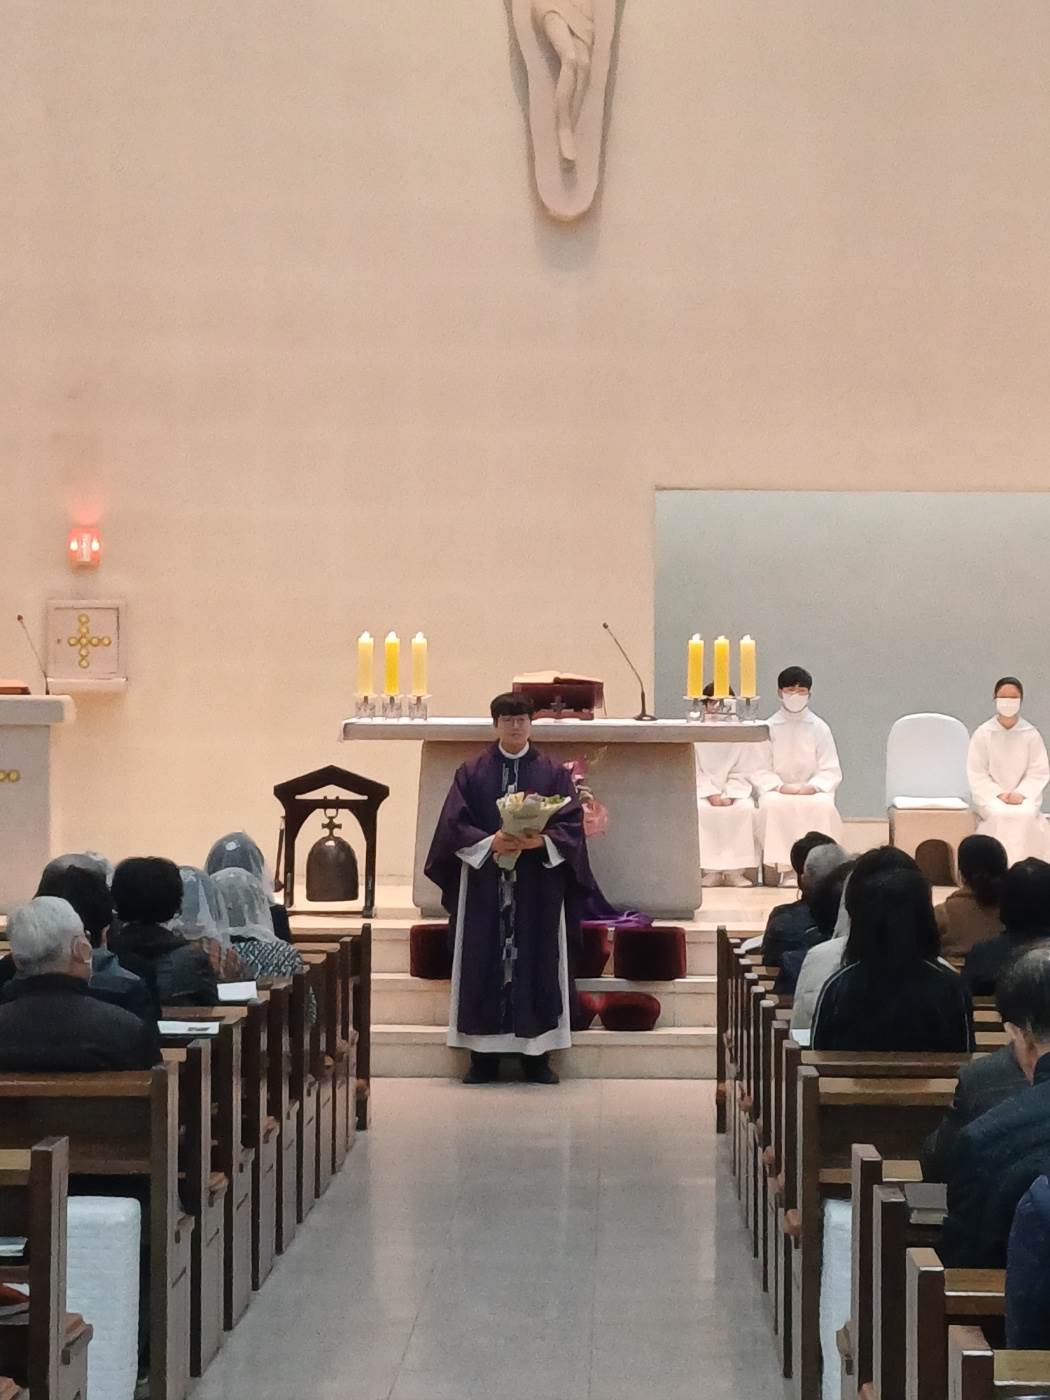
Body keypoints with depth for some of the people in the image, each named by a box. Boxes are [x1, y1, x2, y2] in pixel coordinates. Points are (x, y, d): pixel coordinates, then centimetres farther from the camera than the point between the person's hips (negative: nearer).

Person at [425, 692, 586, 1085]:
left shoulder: (553, 774, 7)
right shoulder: (471, 772, 7)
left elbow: (571, 826, 0)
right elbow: (454, 824, 0)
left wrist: (541, 841, -18)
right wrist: (490, 842, -16)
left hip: (538, 887, 0)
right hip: (484, 882, 0)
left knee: (537, 961, -2)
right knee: (484, 963, -2)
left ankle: (536, 1055, 4)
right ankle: (484, 1057, 3)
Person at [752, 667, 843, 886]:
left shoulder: (819, 728, 6)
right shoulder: (769, 728, 5)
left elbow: (831, 771, 3)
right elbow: (760, 771, 2)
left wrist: (811, 787, -16)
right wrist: (780, 787, -17)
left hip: (812, 791, 0)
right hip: (777, 790, 0)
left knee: (824, 806, -34)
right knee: (772, 805, -35)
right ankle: (774, 866, -33)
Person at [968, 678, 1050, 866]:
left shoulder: (1031, 734, 1)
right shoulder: (982, 734, -1)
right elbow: (976, 773, -2)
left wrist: (1021, 793, -15)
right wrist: (998, 794, -14)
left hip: (1023, 796, 1)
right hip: (990, 796, -1)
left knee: (1026, 814, -31)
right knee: (999, 814, -33)